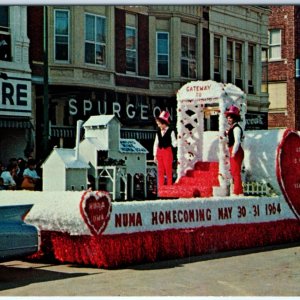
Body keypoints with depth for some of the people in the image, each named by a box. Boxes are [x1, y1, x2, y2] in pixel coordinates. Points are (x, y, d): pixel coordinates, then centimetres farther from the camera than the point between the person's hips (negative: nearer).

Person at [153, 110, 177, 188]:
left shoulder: (170, 131, -6)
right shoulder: (158, 132, 7)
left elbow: (174, 144, -5)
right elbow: (155, 144, 11)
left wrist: (177, 141, -27)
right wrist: (155, 155, 10)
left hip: (167, 152, -4)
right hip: (159, 152, 4)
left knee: (168, 170, 2)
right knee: (160, 171, 7)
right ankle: (160, 188, 12)